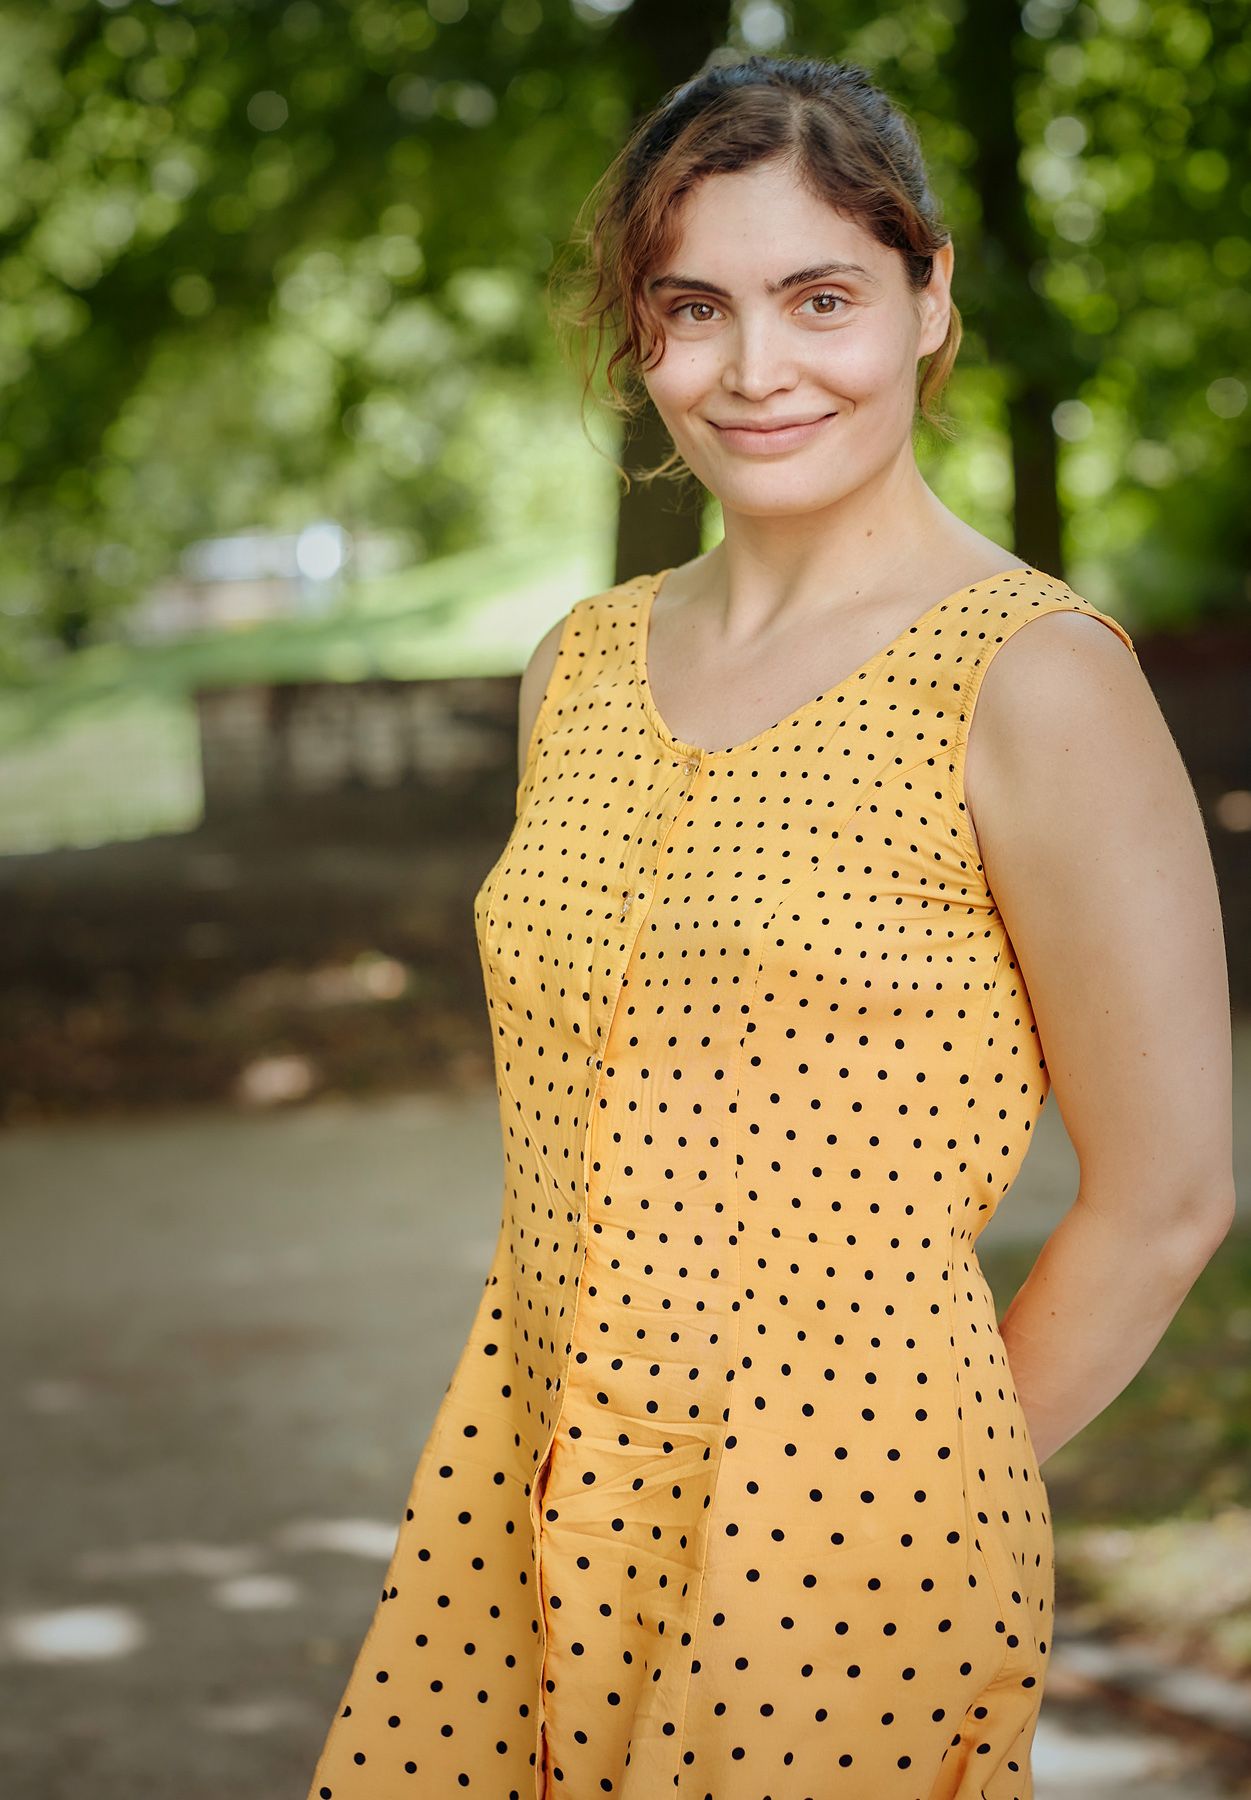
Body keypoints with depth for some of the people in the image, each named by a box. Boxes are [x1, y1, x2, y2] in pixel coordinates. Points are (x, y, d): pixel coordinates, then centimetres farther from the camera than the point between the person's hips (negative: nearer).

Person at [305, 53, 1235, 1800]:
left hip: (832, 1531, -5)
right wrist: (568, 1447, 10)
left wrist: (910, 1483, 1)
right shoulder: (582, 667, 6)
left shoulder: (1036, 680, -13)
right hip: (524, 1483, 6)